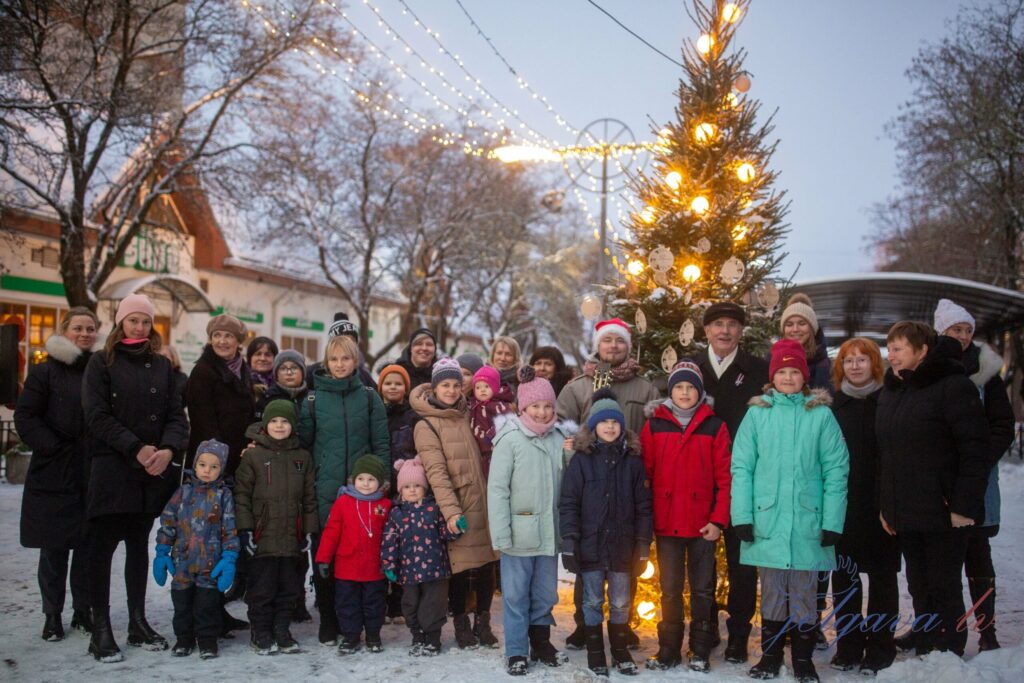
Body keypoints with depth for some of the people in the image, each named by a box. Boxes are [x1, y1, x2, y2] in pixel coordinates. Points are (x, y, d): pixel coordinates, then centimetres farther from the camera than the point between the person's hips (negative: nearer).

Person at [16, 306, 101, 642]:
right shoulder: (45, 372, 1)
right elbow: (25, 417, -3)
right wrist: (53, 447, -12)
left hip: (94, 475, 2)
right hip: (54, 475, -2)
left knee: (89, 545, 7)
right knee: (54, 548, 5)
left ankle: (83, 610, 21)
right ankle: (52, 614, 18)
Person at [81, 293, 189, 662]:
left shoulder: (162, 365, 13)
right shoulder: (101, 363, 2)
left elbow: (177, 414, 7)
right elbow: (97, 416, -8)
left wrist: (168, 449, -13)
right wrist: (137, 449, -17)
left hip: (154, 469, 4)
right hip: (111, 467, -4)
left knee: (139, 544, 10)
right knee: (103, 545, -3)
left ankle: (138, 621, 16)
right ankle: (100, 628, 1)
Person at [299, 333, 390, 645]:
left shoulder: (369, 397, 6)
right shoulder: (314, 398, 5)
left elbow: (381, 444, 5)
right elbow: (303, 442, 6)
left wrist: (379, 481, -2)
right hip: (325, 491, 0)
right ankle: (328, 622, 15)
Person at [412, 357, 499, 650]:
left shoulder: (469, 417, 14)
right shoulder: (426, 425, -4)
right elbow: (436, 472, -13)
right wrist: (451, 511, -21)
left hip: (485, 503, 5)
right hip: (458, 507, -5)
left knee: (487, 563, 8)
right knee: (461, 566, 0)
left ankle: (483, 622, 22)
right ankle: (461, 624, 17)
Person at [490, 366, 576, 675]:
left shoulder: (560, 437, 2)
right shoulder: (510, 439, -10)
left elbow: (567, 484, 10)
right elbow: (497, 489, -12)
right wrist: (500, 534, -14)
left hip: (549, 533, 4)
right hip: (519, 533, -4)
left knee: (545, 594, 16)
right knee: (516, 594, 7)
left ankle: (541, 644, 33)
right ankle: (516, 652, 19)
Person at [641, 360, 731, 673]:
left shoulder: (714, 426, 1)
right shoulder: (654, 425, 3)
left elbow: (725, 477, -2)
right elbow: (644, 474, 1)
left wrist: (719, 519, -9)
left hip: (703, 524, 0)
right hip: (666, 524, 1)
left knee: (702, 589, 9)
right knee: (670, 590, 9)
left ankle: (700, 652, 20)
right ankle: (668, 650, 18)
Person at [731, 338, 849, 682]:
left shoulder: (821, 414, 1)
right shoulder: (758, 413, 3)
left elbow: (836, 469, -1)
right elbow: (741, 467, 1)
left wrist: (832, 521, -6)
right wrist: (742, 517, -6)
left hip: (807, 521, 0)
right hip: (767, 519, 1)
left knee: (804, 593, 8)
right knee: (772, 592, 10)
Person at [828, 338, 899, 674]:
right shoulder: (833, 406, 7)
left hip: (879, 507, -2)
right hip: (841, 506, 3)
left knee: (881, 576, 8)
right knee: (843, 575, 7)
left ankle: (880, 648, 19)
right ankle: (848, 647, 20)